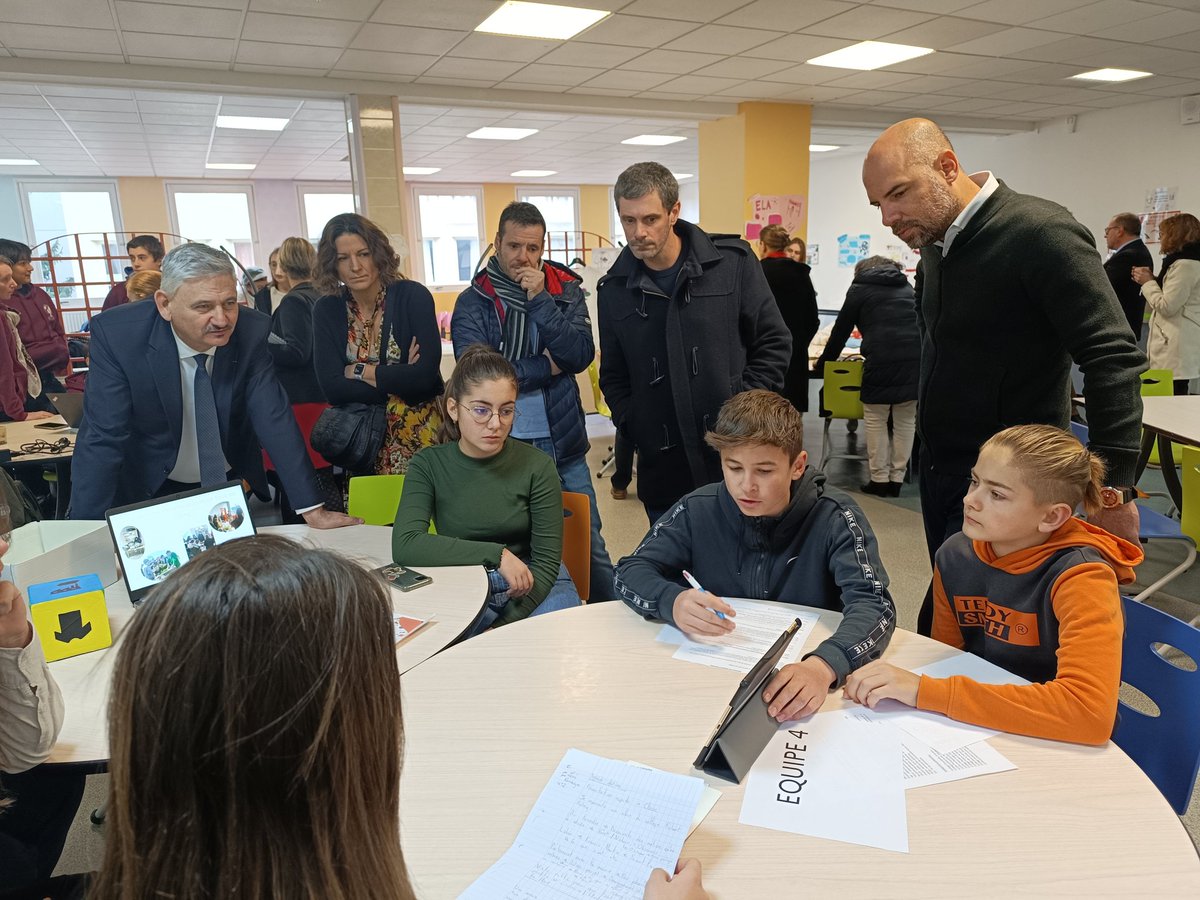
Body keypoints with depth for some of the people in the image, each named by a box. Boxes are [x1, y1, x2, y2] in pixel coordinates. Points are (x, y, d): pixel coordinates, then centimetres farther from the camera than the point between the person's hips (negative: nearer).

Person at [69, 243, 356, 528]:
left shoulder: (252, 331, -18)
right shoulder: (116, 334, -21)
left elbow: (274, 419, -18)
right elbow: (102, 438, -21)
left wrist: (312, 509, -23)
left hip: (234, 484, 1)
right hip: (151, 489, 0)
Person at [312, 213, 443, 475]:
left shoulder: (413, 296, -8)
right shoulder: (327, 310, 0)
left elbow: (426, 375, -17)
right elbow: (332, 387, -9)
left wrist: (359, 371, -10)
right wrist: (399, 379, -15)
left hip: (418, 433, -2)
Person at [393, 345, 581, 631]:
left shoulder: (536, 465, -7)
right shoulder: (429, 465, -4)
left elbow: (546, 560, -6)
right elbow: (404, 546, -18)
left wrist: (506, 627, -19)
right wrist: (496, 554, -23)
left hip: (536, 588, 0)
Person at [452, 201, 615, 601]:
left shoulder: (565, 290, 4)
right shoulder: (472, 301, -1)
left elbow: (581, 355, -10)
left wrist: (539, 300, -15)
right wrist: (546, 366, -9)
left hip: (563, 443, 1)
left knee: (589, 543, 8)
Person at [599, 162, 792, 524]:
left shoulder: (732, 261, -3)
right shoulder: (614, 288, 5)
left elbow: (774, 342, 2)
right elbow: (613, 376, 13)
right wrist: (635, 427, -1)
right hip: (663, 468, 2)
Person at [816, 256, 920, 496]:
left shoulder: (860, 289, 15)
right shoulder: (906, 287, 28)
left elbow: (841, 330, 16)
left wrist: (823, 363, 28)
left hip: (882, 361, -4)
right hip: (916, 358, 4)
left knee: (876, 420, 6)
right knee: (906, 420, 11)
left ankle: (880, 479, 7)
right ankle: (896, 479, 14)